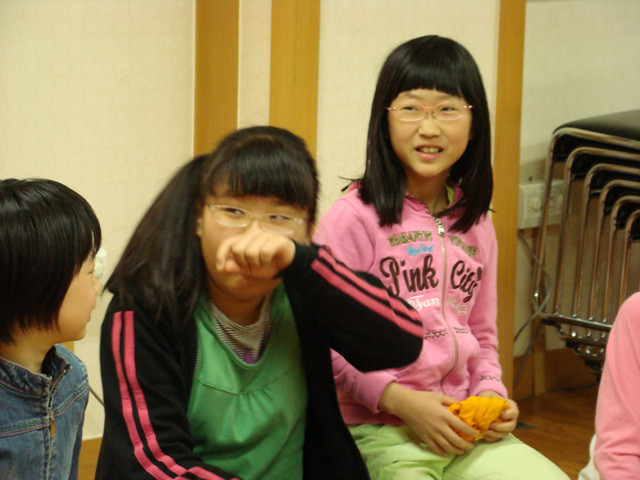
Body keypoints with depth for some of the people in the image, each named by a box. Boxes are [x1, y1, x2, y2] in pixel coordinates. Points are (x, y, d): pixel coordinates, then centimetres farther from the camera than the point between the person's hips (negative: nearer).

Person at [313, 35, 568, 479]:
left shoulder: (475, 223, 14)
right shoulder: (353, 218, -6)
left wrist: (492, 395, 3)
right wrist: (402, 401, -16)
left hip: (465, 427, 6)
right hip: (379, 431, -6)